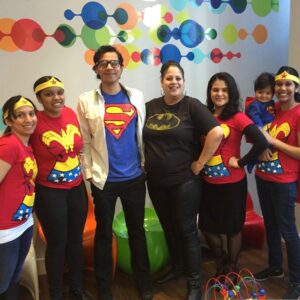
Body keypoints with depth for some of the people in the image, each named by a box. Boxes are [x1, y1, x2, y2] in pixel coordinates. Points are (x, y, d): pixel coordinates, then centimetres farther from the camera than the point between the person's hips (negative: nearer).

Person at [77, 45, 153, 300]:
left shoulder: (136, 96, 4)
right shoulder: (86, 100, -3)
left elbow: (142, 135, 8)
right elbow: (84, 142, -2)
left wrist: (146, 165, 6)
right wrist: (89, 174, -5)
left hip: (134, 177, 2)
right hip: (104, 179, -2)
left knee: (137, 230, 15)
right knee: (104, 233, 12)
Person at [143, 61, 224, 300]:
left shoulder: (192, 105, -10)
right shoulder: (151, 107, 5)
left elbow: (217, 133, -19)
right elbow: (142, 138, 17)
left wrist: (200, 163, -16)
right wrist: (147, 162, 7)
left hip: (185, 182, -5)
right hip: (156, 182, 5)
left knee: (187, 231, 4)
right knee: (168, 228, 19)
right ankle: (177, 267, 41)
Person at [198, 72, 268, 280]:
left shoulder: (238, 118, -13)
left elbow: (262, 143, -24)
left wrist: (241, 162, -17)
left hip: (232, 184, -5)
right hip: (208, 183, 5)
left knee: (232, 228, 12)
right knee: (207, 227, 14)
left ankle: (232, 270, 34)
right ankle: (222, 265, 39)